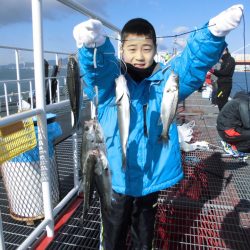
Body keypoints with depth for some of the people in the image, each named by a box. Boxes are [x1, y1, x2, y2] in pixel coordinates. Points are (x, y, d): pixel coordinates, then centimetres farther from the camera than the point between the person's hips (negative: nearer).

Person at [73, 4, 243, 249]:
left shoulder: (167, 78, -3)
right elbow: (98, 66, -30)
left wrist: (214, 33, -39)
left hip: (151, 177, 2)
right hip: (116, 178, -1)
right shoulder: (110, 79, -9)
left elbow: (194, 62, -19)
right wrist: (93, 43, -52)